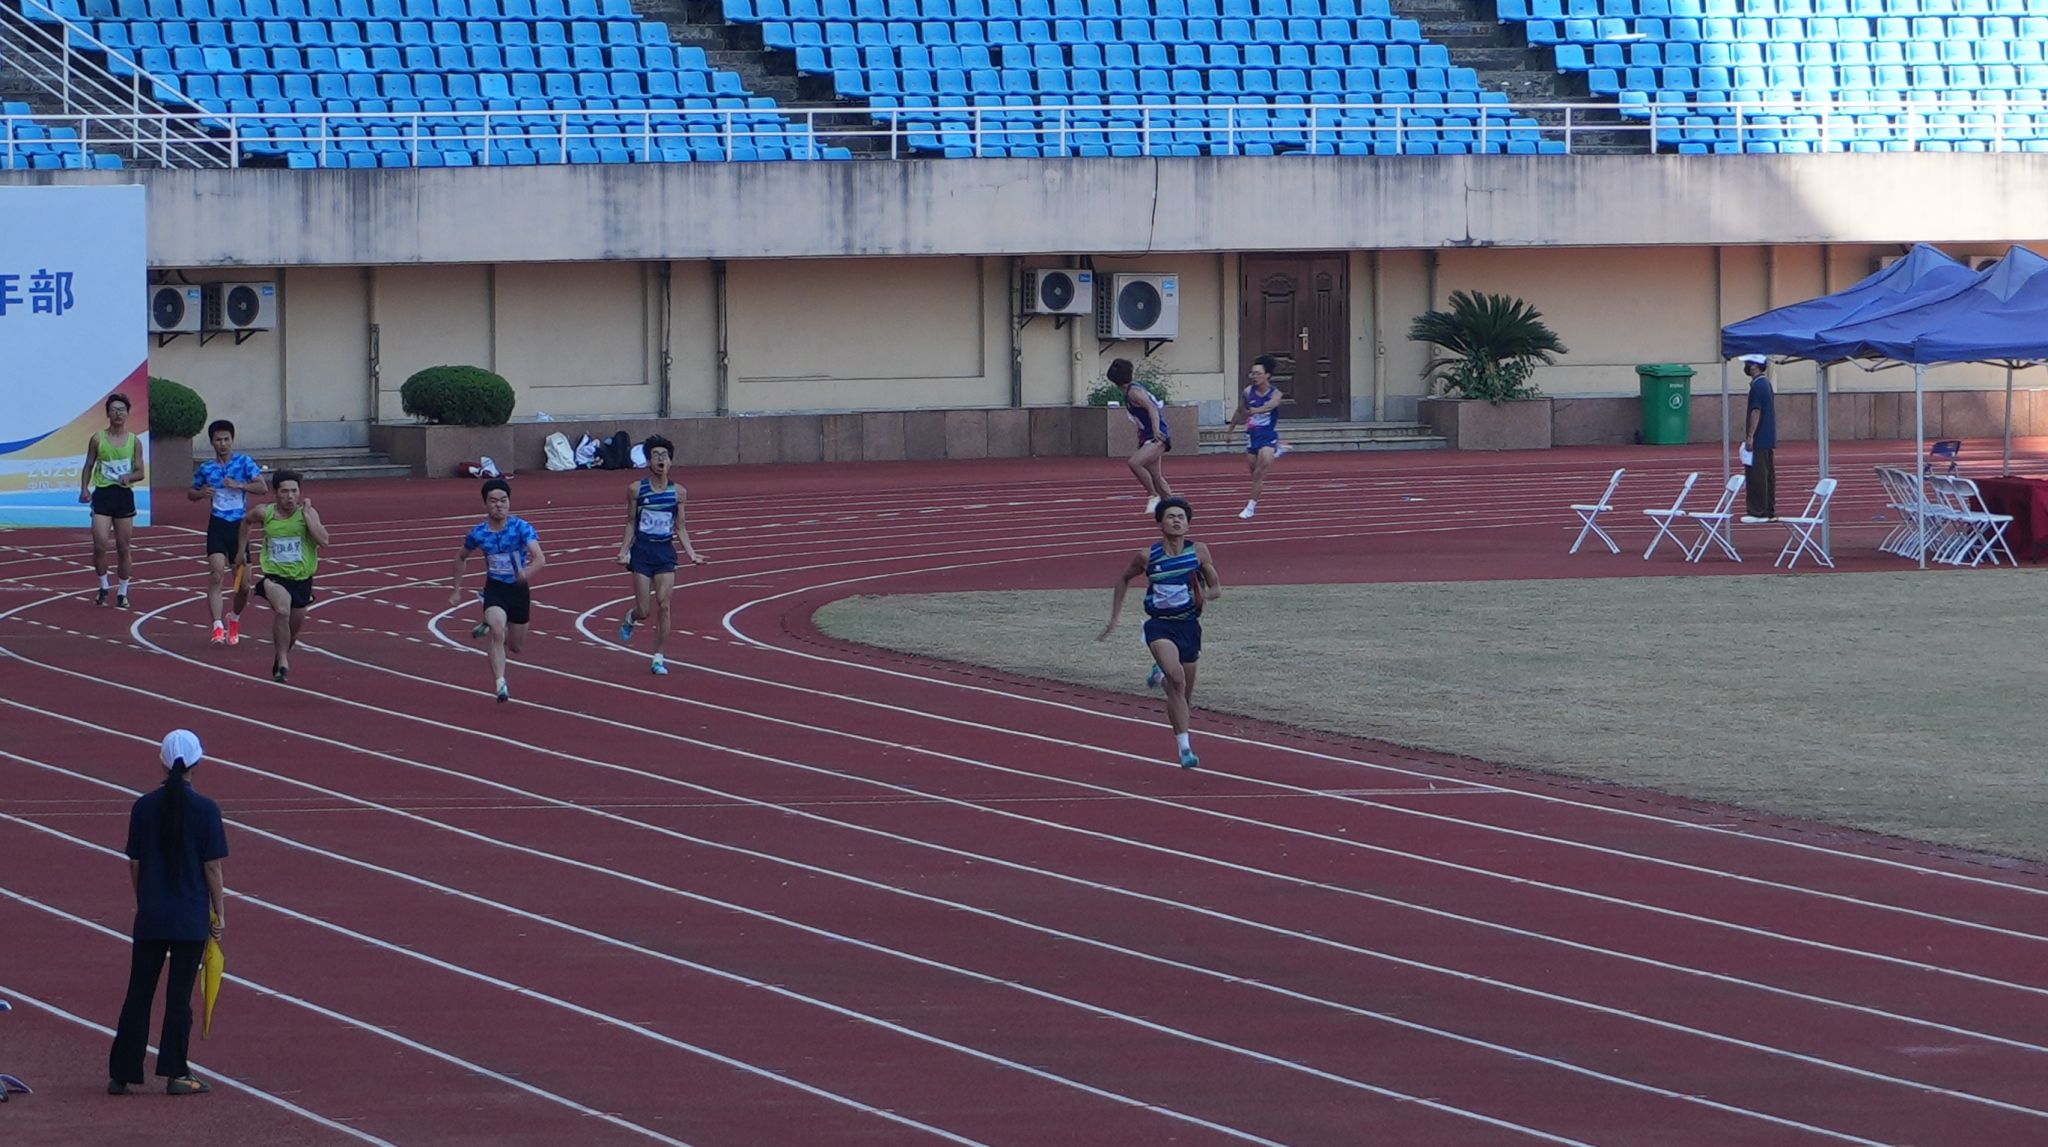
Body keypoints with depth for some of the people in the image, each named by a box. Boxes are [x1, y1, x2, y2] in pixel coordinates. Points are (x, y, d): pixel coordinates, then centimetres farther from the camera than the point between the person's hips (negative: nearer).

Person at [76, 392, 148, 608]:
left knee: (124, 548, 5)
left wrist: (129, 477, -16)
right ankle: (103, 587, 7)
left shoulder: (134, 441, 4)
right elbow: (88, 466, 7)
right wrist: (84, 489, -7)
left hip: (124, 494, 1)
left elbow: (141, 473, 6)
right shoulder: (98, 438, 2)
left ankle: (123, 592, 15)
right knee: (100, 545, -12)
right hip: (102, 494, -1)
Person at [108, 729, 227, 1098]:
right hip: (191, 916, -2)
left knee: (138, 994, 8)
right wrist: (220, 915, 3)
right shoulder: (205, 810, -8)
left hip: (150, 915, 2)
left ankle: (121, 1073, 10)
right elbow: (212, 867, -6)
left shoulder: (144, 807, -1)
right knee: (179, 995, 3)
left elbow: (134, 864, 4)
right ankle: (175, 1073, 5)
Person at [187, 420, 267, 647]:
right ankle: (218, 627, -26)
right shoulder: (206, 468, 6)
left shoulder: (244, 462, 1)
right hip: (217, 526, 0)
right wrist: (201, 493, -3)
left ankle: (235, 618, 34)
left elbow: (262, 487, -8)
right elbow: (191, 493, 20)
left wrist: (239, 485, -21)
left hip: (239, 526, 0)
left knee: (243, 584, 5)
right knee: (217, 574, -20)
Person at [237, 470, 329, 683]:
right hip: (275, 576, -2)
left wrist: (307, 513, -24)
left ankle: (282, 655, 48)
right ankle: (283, 663, -20)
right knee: (282, 611, -31)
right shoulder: (265, 513, -6)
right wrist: (242, 550, 16)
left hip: (301, 578, 2)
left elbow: (323, 540, -24)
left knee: (294, 627, 16)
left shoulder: (308, 513, -10)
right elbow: (247, 522, 18)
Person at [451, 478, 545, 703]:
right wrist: (457, 590, 10)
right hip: (494, 589, -1)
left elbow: (540, 558, -30)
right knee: (498, 634, -28)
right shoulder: (479, 532, -10)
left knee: (516, 647, 16)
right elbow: (461, 558, 10)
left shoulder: (521, 528, -18)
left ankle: (489, 625, 49)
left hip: (519, 590, 1)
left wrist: (528, 572, -50)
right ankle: (501, 685, -27)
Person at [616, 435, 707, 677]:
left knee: (663, 606, -7)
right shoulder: (636, 490, -4)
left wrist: (691, 553, -3)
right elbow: (630, 524, 2)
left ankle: (659, 657, 2)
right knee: (644, 610, -3)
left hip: (666, 551, 1)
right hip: (642, 550, -1)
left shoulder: (678, 492, 2)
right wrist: (624, 551, -8)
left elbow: (680, 527, 8)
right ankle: (630, 619, 35)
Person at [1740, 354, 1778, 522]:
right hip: (1769, 439, 10)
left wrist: (1750, 436, -20)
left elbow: (1756, 412, -20)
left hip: (1759, 439, -10)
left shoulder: (1757, 386, -16)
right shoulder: (1766, 383, 14)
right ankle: (1769, 511, 13)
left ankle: (1758, 512, -6)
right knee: (1768, 475, 11)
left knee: (1757, 476, -6)